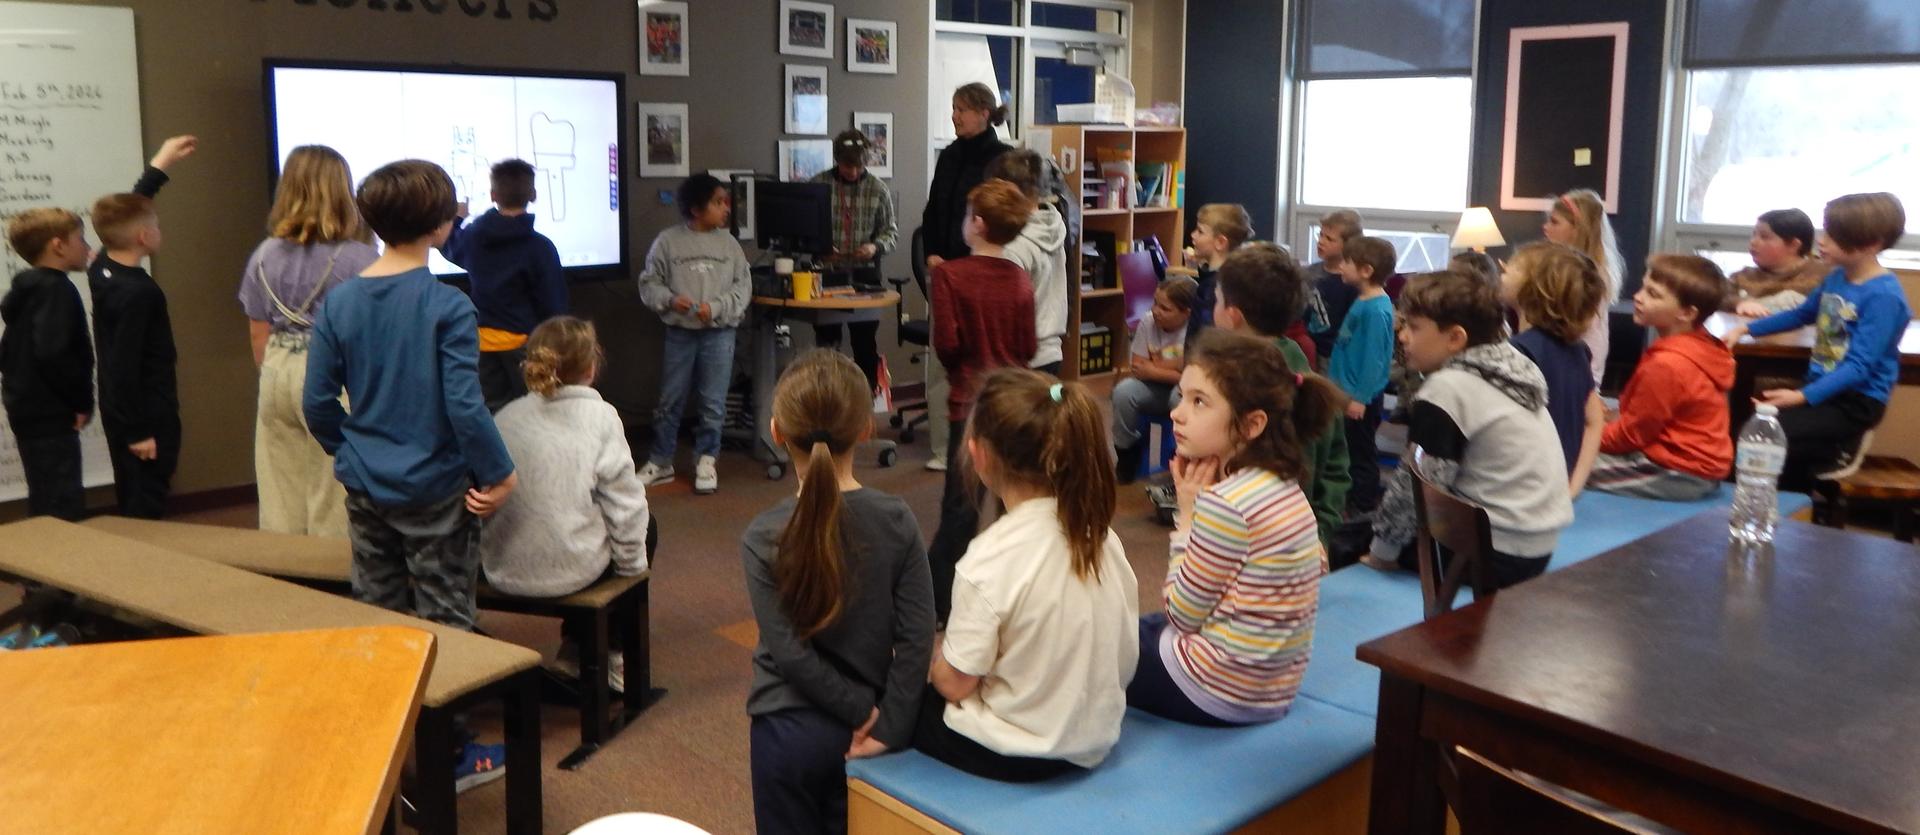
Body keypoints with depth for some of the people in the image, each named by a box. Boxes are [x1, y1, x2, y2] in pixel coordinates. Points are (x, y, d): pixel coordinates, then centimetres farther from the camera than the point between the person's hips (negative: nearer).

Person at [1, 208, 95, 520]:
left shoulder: (27, 289, 13)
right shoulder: (56, 290, -16)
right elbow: (52, 354, -28)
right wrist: (82, 401, -17)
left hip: (30, 410, 10)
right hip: (50, 415, -10)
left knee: (46, 508, 17)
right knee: (64, 512, -8)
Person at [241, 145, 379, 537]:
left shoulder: (264, 255, 5)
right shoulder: (358, 258, -11)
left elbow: (259, 335, 10)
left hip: (278, 375, 5)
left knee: (281, 504, 13)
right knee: (333, 509, 2)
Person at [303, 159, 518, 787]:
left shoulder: (339, 302, -2)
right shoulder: (448, 307, -18)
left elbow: (318, 401, 1)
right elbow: (464, 406, -21)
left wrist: (348, 450, 17)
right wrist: (500, 474, -10)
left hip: (365, 489, 5)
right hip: (435, 489, -5)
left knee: (376, 617, 17)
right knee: (442, 625, 7)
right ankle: (448, 753, 17)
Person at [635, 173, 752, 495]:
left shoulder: (728, 243, 1)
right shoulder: (668, 241, -4)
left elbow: (743, 285, 1)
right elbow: (649, 283, 1)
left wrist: (716, 307, -13)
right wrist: (669, 299, -16)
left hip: (719, 334, 1)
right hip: (679, 334, -1)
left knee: (713, 403, 5)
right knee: (670, 402, 9)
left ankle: (705, 462, 20)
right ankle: (660, 462, 22)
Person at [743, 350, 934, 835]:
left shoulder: (764, 538, -17)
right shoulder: (897, 522, -11)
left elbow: (790, 653, -19)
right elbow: (916, 638, -13)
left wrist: (862, 713, -11)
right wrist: (890, 726, -9)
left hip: (793, 730, -3)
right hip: (864, 727, 3)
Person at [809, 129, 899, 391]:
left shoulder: (878, 189, 1)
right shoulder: (818, 184, -2)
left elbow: (891, 231, 6)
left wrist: (875, 246, -14)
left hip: (864, 273, 0)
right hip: (827, 271, 0)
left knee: (865, 340, 5)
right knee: (826, 340, 6)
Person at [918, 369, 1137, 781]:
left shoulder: (989, 561, -26)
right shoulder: (1100, 535, -7)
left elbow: (955, 683, -17)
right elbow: (1126, 657, 0)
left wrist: (931, 652, 4)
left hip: (1014, 755, -7)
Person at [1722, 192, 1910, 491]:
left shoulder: (1883, 296, -19)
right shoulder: (1837, 277, 6)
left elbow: (1858, 367, -24)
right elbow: (1801, 315, 26)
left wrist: (1803, 396, -33)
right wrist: (1745, 329, 17)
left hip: (1856, 401, -8)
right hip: (1823, 387, 8)